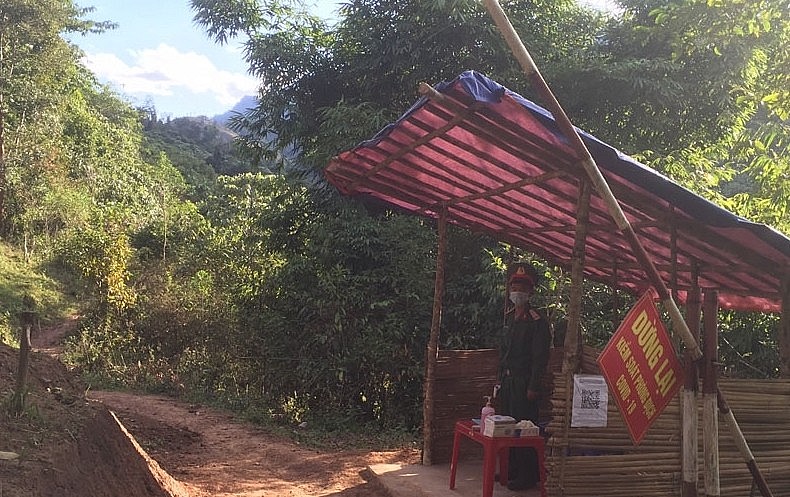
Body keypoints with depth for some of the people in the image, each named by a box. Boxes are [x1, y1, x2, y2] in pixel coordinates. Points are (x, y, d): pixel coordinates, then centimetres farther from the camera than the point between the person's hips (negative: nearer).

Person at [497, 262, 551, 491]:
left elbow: (540, 358, -15)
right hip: (507, 380, 8)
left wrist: (533, 387, -18)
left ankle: (527, 476, 4)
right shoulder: (510, 316, 13)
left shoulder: (537, 321, -12)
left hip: (524, 382, -8)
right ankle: (511, 471, 25)